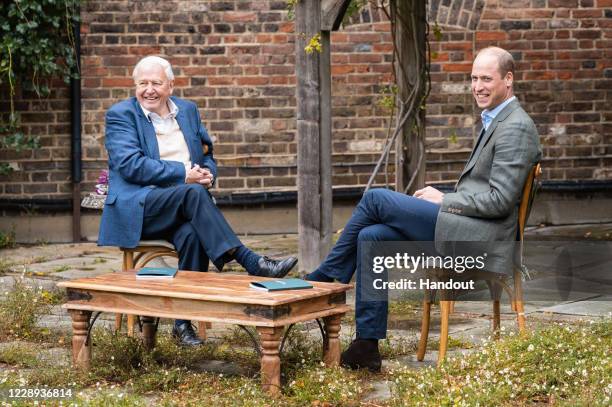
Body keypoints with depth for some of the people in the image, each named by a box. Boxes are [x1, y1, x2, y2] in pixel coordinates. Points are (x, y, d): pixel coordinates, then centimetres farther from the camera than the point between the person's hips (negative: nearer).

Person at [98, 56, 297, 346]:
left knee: (192, 234, -33)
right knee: (193, 193, -34)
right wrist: (183, 174, -17)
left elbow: (207, 154, 23)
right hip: (138, 208, -4)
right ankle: (252, 264, -37)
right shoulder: (120, 115, 2)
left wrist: (207, 174, -3)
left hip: (182, 204, 4)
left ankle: (184, 321, -27)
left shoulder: (188, 110, 18)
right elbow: (131, 165, -12)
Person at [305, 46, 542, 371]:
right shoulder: (496, 122, 21)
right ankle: (367, 345, -2)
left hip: (480, 235, -10)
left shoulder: (516, 127, -11)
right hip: (466, 226, 10)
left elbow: (499, 200, -18)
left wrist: (443, 200, -9)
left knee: (375, 199, -10)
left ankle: (323, 279, 5)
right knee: (372, 237, -3)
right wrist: (443, 199, 8)